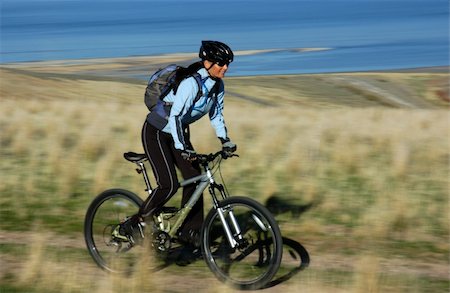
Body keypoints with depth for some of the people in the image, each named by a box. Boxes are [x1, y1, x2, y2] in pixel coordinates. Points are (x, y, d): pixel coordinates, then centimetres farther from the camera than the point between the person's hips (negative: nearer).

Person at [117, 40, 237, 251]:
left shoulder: (217, 85, -2)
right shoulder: (191, 83, -29)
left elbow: (216, 114, 10)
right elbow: (175, 116, -33)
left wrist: (225, 140, 0)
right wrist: (182, 148, -40)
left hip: (177, 132, 8)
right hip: (156, 132, -8)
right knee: (169, 184, -17)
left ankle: (190, 231, 8)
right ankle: (132, 225, -4)